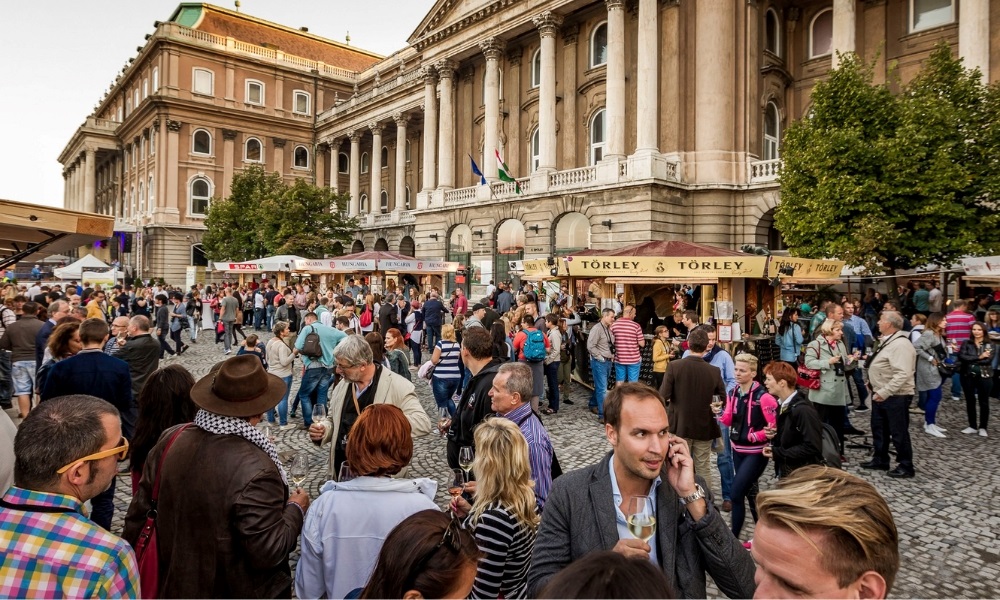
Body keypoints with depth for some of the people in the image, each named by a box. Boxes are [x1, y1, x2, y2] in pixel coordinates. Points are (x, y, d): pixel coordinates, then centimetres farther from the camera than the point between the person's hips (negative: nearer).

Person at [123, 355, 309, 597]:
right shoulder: (256, 470, -30)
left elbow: (138, 512, 1)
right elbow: (267, 553, -25)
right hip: (238, 591, -5)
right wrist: (296, 509, -9)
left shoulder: (171, 439, -12)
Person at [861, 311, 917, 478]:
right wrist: (877, 389, 15)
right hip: (880, 393, 10)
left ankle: (906, 466, 13)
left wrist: (884, 392, -29)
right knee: (879, 429, 18)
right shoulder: (887, 341, 11)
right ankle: (880, 460, 31)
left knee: (899, 432, 1)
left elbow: (903, 374, -29)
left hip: (896, 396, -10)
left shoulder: (900, 344, -22)